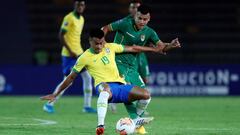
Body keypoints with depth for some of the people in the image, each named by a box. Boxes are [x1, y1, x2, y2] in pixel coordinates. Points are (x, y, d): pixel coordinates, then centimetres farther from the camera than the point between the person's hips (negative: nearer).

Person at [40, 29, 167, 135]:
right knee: (105, 89, -44)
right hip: (105, 86, -5)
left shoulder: (110, 47, 12)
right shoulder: (84, 57, 2)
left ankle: (137, 119, 15)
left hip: (120, 84, 5)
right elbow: (71, 78, 9)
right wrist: (55, 94, 7)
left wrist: (154, 49, 26)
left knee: (146, 95, -17)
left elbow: (132, 48, 21)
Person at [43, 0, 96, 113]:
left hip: (79, 53, 8)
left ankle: (87, 106, 10)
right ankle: (49, 104, 1)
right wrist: (70, 51, -21)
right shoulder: (69, 18, -13)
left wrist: (78, 51, 18)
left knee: (87, 77, 5)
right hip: (69, 55, -8)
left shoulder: (81, 19, 13)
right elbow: (61, 36, -17)